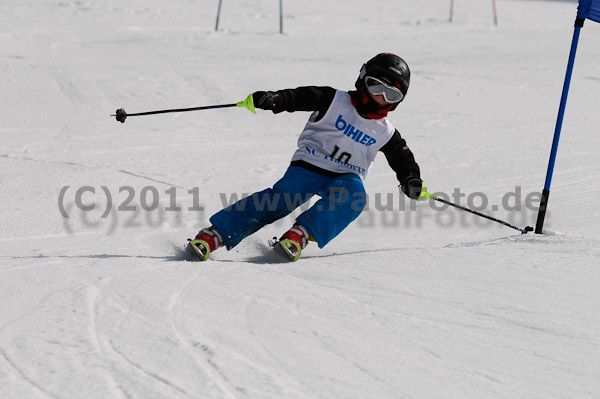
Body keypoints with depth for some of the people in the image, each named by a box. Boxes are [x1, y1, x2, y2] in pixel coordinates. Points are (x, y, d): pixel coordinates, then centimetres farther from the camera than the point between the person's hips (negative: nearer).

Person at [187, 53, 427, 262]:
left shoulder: (386, 133, 9)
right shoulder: (335, 101, 0)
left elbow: (403, 158, 19)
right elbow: (301, 97, -9)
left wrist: (412, 181, 0)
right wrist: (274, 99, -28)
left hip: (345, 177, 3)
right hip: (309, 166, -3)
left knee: (354, 197, -32)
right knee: (281, 199, -25)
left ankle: (299, 235, -39)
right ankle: (214, 235, -27)